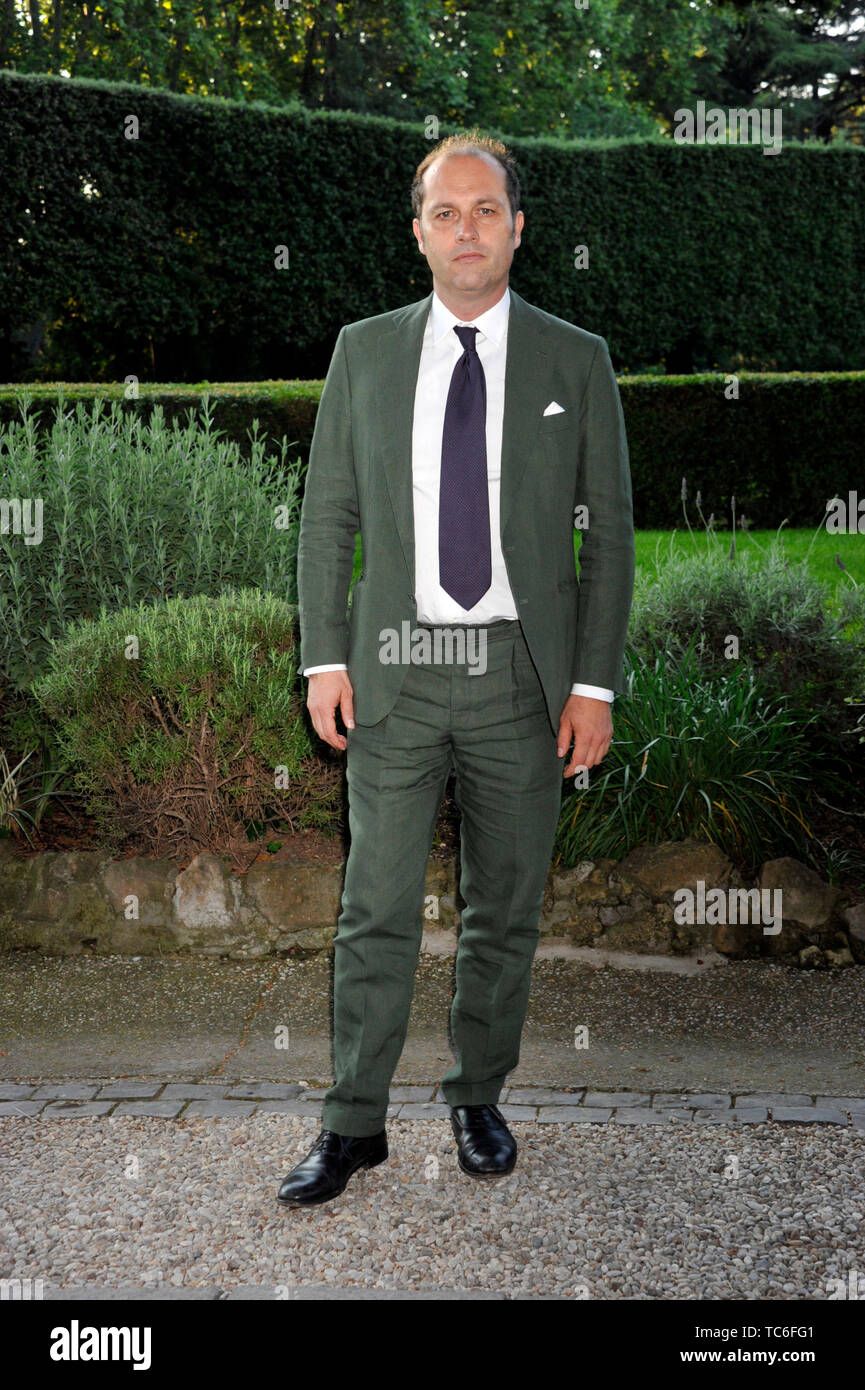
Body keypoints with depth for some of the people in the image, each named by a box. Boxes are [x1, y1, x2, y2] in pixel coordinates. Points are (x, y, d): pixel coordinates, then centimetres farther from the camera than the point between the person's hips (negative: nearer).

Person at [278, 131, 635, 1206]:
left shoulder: (575, 363, 3)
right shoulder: (364, 351, 7)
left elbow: (609, 535, 3)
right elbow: (326, 516, 8)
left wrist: (595, 684, -3)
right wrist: (324, 659, 0)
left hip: (522, 675, 0)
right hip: (395, 671, 0)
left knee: (505, 909, 9)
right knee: (376, 908, 2)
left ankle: (478, 1098, 26)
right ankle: (353, 1125, 13)